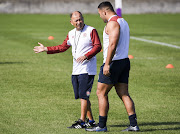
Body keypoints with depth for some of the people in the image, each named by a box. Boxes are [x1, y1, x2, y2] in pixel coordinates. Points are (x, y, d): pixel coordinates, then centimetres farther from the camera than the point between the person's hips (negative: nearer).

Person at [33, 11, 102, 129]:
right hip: (76, 70, 7)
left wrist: (86, 56, -23)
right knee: (82, 96, 9)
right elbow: (63, 47, 23)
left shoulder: (91, 31, -5)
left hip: (87, 69, -7)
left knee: (83, 95, -11)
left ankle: (82, 121, -10)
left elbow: (98, 46, -11)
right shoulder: (71, 34, 16)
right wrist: (46, 49, 20)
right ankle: (91, 120, 18)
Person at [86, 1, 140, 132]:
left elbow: (112, 44, -23)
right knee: (124, 94, 7)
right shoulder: (123, 21, 18)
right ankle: (134, 124, 1)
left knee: (101, 93, 0)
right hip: (124, 61, 9)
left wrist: (107, 64, -25)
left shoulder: (112, 23, -13)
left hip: (114, 62, -9)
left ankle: (102, 125, 2)